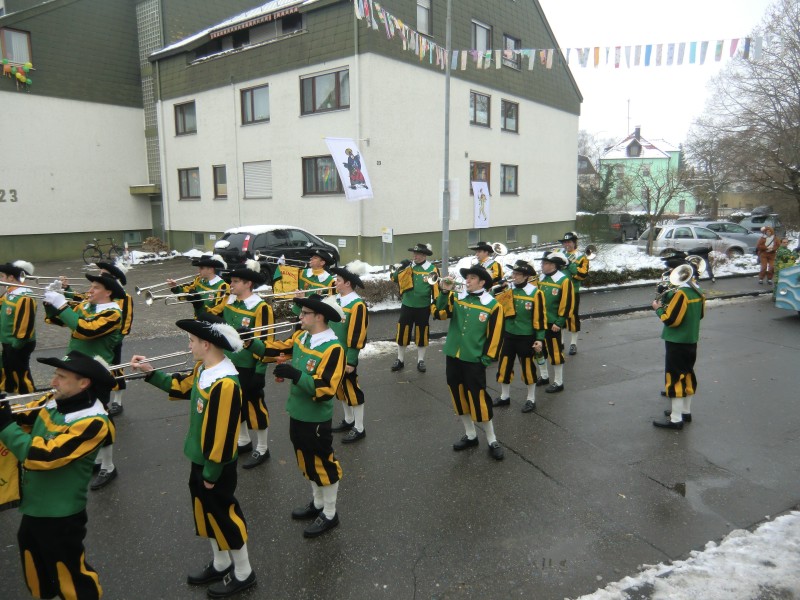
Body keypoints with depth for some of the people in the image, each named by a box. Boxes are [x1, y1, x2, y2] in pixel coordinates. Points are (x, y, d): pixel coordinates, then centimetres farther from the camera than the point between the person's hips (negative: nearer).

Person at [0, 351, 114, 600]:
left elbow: (43, 456, -32)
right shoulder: (53, 401, -4)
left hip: (59, 515, -8)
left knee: (69, 574, 9)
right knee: (35, 567, 29)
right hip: (32, 506, 8)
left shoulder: (92, 422, -28)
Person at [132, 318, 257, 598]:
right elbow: (182, 386, 18)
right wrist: (149, 372, 11)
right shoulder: (203, 369, -2)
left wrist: (211, 473, -19)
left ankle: (243, 573, 28)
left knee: (223, 514, 7)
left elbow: (222, 433, -28)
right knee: (207, 511, 22)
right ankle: (220, 564, 43)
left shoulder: (225, 383, -32)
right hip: (200, 459, 9)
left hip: (216, 466, -9)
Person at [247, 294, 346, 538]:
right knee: (308, 461, 23)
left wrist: (295, 375, -36)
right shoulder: (301, 336, 0)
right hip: (297, 413, 8)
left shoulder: (332, 348, -25)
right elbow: (275, 349, 10)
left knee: (323, 464, 9)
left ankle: (330, 514, 28)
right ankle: (317, 503, 44)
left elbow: (326, 389, -29)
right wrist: (251, 342, -5)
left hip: (316, 419, -8)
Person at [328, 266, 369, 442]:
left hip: (346, 356, -8)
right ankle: (348, 421, 37)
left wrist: (351, 361, -19)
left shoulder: (357, 305, -19)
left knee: (352, 390, 2)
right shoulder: (336, 300, 6)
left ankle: (359, 429, 15)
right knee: (341, 388, 19)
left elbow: (357, 336, -20)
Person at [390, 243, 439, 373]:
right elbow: (394, 279, -4)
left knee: (422, 334, 7)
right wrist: (402, 268, -18)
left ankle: (420, 361, 22)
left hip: (423, 308, -2)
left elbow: (436, 288, -4)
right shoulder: (407, 266, 3)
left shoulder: (432, 269, -6)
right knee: (402, 333, 7)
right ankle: (400, 360, 22)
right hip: (407, 306, 2)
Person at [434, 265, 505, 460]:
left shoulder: (492, 305, -7)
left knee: (479, 400, -2)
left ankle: (492, 441, 16)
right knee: (459, 397, 13)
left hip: (474, 360, -4)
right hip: (453, 357, 4)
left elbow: (495, 336, -5)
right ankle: (470, 435, 31)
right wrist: (444, 292, -21)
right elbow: (440, 313, -11)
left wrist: (487, 359, -6)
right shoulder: (456, 298, 2)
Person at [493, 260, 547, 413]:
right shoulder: (508, 290, 1)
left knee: (528, 368, 8)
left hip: (526, 338, -5)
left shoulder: (535, 293, -12)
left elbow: (540, 318, -10)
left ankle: (531, 399, 25)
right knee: (504, 366, 11)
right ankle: (504, 396, 30)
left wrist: (539, 339, -10)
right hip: (508, 335, 5)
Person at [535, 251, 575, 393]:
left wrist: (559, 322, -16)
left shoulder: (564, 280, -14)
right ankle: (544, 376, 34)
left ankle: (558, 383, 15)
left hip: (552, 324, -7)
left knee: (555, 352, 2)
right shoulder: (541, 278, 6)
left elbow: (567, 304, -15)